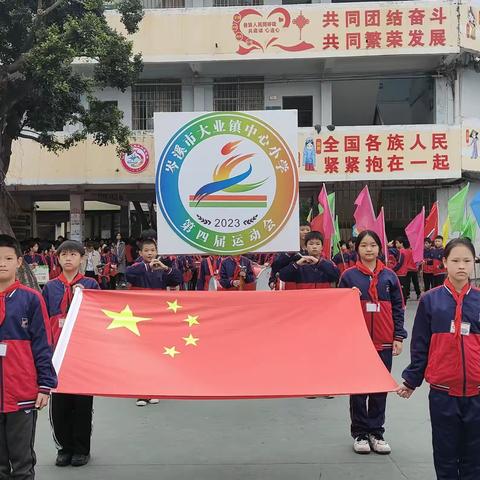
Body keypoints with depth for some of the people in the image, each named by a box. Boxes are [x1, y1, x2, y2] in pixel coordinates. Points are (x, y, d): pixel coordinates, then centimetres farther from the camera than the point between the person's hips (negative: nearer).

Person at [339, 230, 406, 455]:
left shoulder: (389, 276, 4)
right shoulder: (349, 276, 0)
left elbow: (398, 308, 6)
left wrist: (399, 337, 2)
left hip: (384, 342, 2)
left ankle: (376, 432, 22)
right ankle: (360, 433, 18)